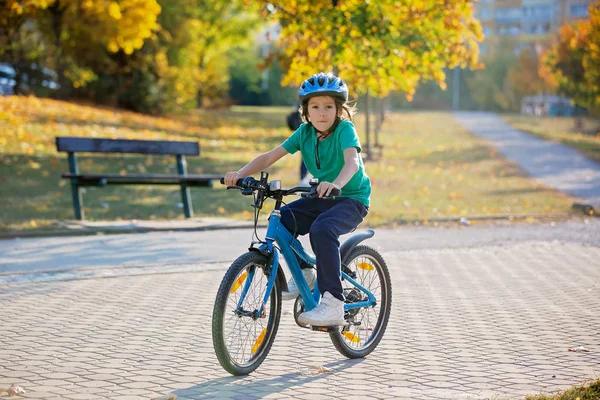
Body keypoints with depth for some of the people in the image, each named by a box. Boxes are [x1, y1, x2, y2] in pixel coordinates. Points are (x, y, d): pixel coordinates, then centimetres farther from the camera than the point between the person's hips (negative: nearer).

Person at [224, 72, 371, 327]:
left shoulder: (345, 129, -17)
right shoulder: (305, 132, -2)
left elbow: (352, 160, -37)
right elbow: (270, 157, -7)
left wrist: (336, 184, -58)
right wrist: (240, 174, -23)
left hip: (352, 198, -6)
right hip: (322, 198, 6)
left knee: (322, 229, -35)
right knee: (281, 219, -18)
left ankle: (333, 304, -32)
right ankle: (304, 273, 4)